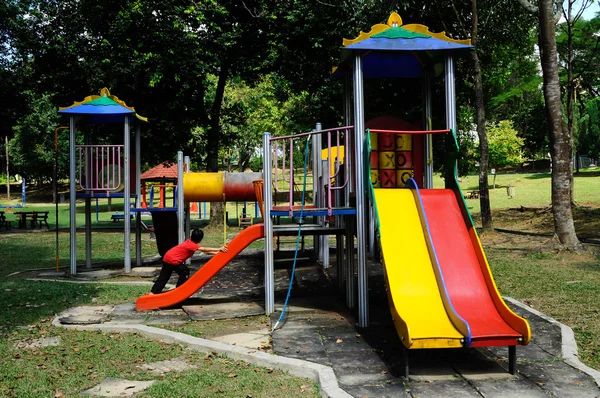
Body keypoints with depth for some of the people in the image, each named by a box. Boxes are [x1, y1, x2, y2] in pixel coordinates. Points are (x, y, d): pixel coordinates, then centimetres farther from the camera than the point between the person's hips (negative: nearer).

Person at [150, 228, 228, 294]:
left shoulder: (189, 242, 10)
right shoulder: (192, 245, -18)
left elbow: (204, 250, 12)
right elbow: (204, 249, -31)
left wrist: (215, 253, 6)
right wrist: (219, 249, -37)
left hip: (167, 257, 9)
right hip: (173, 259, -9)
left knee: (163, 277, 13)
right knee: (185, 272, 1)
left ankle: (153, 292, 14)